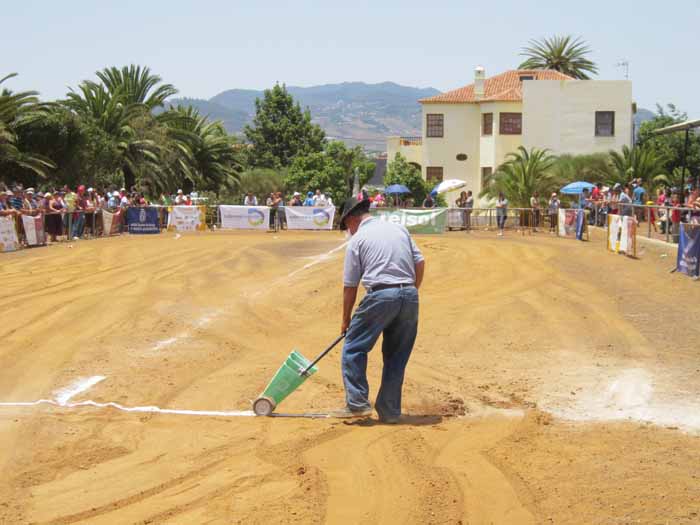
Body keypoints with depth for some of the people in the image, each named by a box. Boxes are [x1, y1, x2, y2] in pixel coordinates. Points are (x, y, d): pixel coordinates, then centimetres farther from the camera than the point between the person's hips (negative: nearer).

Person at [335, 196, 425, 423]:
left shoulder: (357, 239, 4)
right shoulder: (400, 228, 17)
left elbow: (350, 285, 6)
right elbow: (420, 263, 12)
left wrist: (346, 319, 15)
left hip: (381, 295, -5)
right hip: (409, 296, 5)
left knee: (353, 348, 7)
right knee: (397, 357, 13)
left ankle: (357, 404, -1)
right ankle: (390, 412, 14)